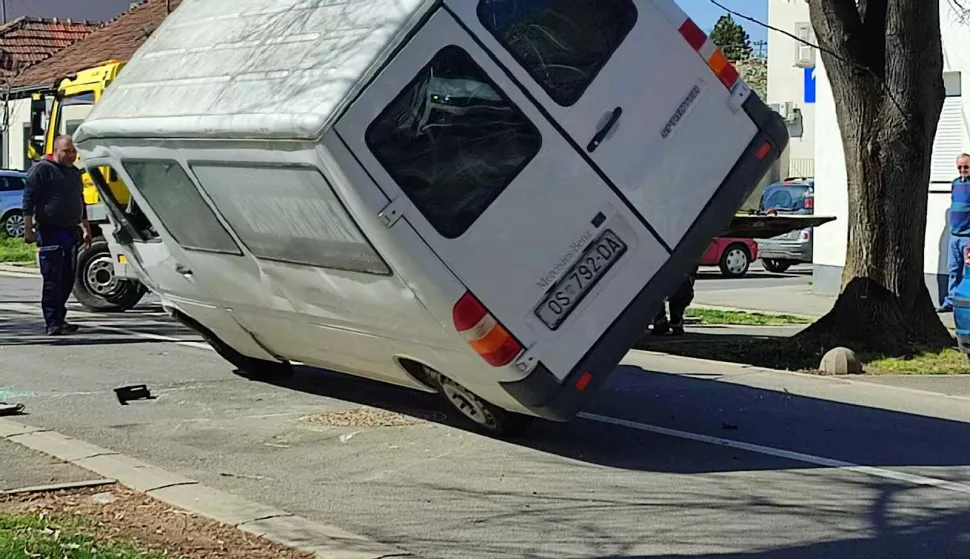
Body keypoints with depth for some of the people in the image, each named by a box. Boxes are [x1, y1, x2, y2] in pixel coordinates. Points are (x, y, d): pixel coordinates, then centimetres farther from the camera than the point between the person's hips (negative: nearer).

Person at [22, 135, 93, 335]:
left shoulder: (75, 173, 19)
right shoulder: (41, 170, -5)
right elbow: (29, 200, -9)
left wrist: (86, 229, 27)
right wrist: (28, 228, -15)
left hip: (70, 232, 8)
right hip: (50, 233, -8)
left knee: (68, 279, 9)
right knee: (52, 279, -8)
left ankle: (59, 319, 18)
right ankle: (53, 323, -7)